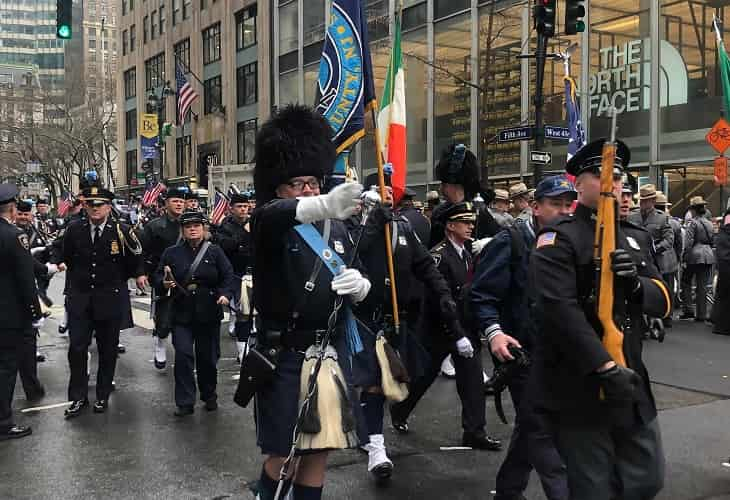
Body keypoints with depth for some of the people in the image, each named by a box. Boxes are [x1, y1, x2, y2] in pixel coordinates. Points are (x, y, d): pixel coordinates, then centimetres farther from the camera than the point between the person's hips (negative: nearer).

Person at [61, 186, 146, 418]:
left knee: (107, 350, 8)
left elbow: (135, 257, 8)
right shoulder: (74, 230, 0)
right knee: (77, 348, -1)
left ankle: (103, 396, 21)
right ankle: (78, 398, 11)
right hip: (79, 298, 2)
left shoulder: (121, 231, -6)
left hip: (111, 299, -1)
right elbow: (67, 258, 16)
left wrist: (139, 274, 3)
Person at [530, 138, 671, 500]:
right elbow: (558, 309, -23)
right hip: (578, 388, -7)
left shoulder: (630, 239, 14)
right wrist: (605, 367, -28)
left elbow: (663, 302, 12)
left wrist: (637, 284, -11)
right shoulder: (559, 237, -11)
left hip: (630, 382, 7)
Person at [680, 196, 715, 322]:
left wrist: (684, 259, -9)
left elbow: (688, 242, -13)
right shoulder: (709, 223, 12)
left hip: (695, 255, -6)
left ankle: (688, 310, 4)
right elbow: (713, 241, 16)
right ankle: (701, 315, 8)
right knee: (702, 286, 7)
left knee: (686, 283, 9)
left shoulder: (693, 222, -8)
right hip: (708, 256, 6)